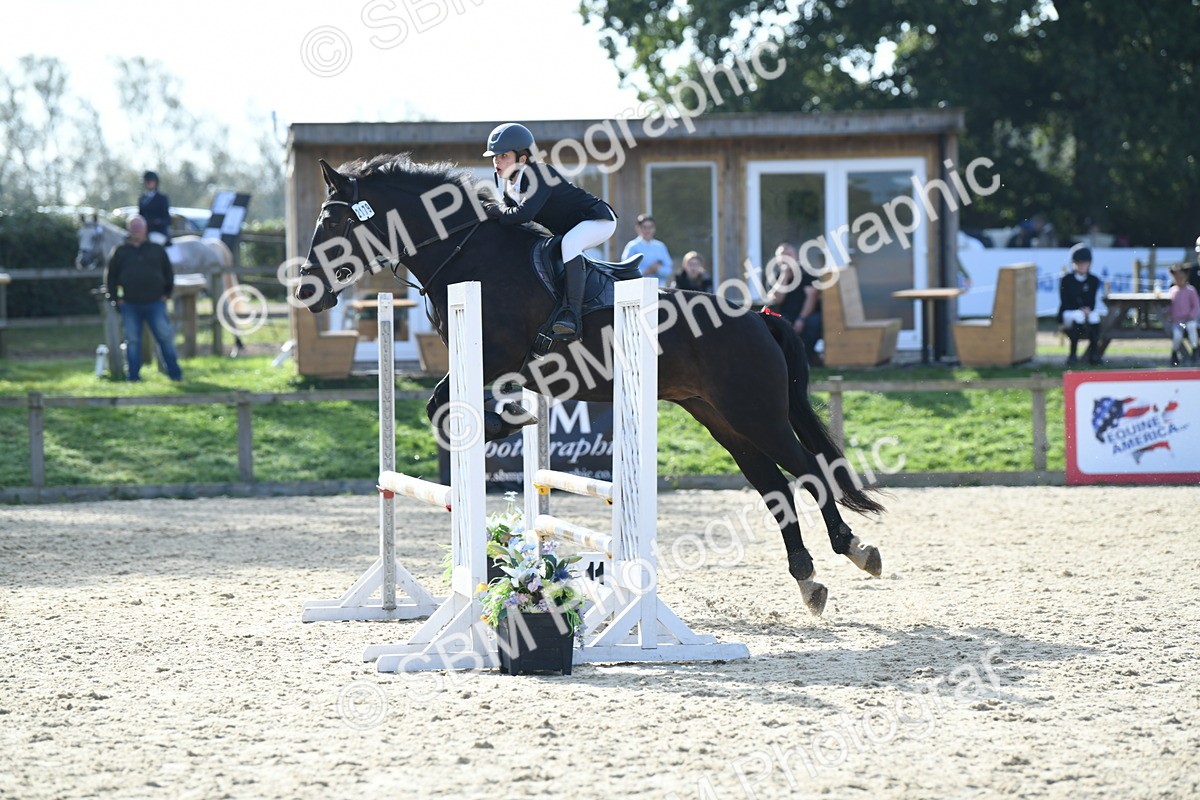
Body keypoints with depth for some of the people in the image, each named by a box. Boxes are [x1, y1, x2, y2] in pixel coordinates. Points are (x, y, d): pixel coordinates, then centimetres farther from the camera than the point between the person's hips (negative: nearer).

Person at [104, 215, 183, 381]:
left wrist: (166, 294, 7)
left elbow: (169, 273, 16)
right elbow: (110, 277, 11)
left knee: (165, 337, -4)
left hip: (155, 303, 0)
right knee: (132, 341, 2)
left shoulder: (157, 250, 9)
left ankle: (175, 373, 3)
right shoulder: (120, 252, 8)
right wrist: (115, 299, 2)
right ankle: (133, 376, 8)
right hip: (130, 305, 0)